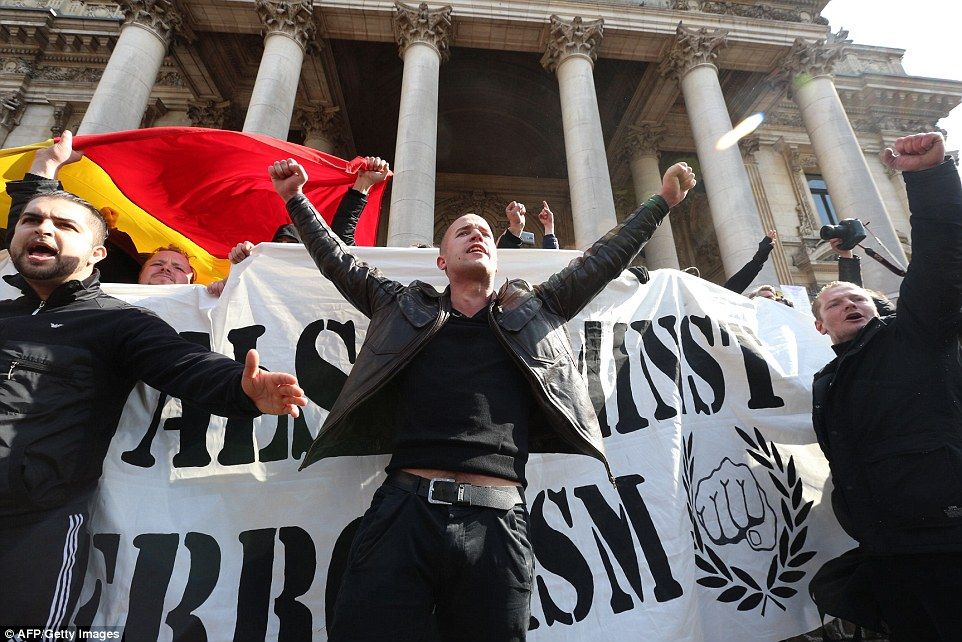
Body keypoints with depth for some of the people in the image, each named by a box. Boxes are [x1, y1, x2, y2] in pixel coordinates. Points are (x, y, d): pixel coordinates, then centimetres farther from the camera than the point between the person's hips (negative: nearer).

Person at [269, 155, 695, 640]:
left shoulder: (532, 312, 15)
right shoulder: (405, 308, 15)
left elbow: (602, 262, 21)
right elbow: (338, 262, 23)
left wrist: (662, 201, 26)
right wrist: (296, 198, 23)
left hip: (497, 524, 1)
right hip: (403, 511, 0)